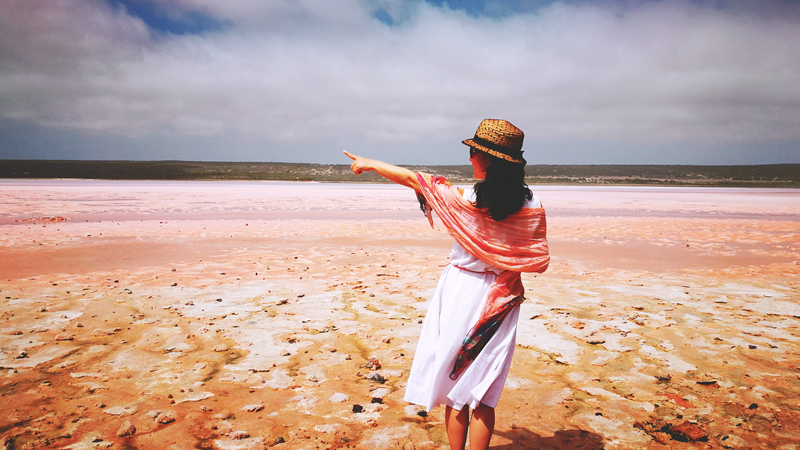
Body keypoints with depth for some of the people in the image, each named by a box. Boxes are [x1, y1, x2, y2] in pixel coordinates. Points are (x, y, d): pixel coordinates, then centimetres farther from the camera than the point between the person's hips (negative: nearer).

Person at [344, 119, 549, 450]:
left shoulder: (465, 201, -18)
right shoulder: (532, 208, -10)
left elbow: (410, 178, -5)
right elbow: (539, 262, -2)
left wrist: (369, 164, 10)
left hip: (461, 292, -3)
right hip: (501, 301, 3)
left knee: (455, 386, 15)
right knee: (482, 393, 13)